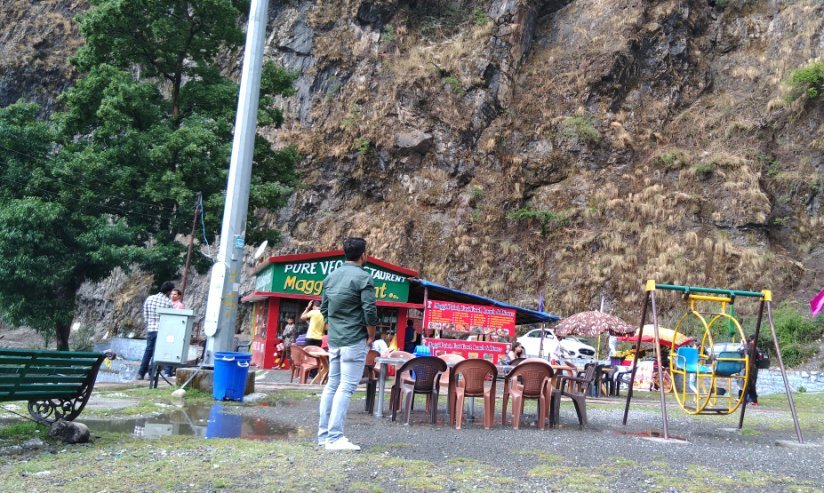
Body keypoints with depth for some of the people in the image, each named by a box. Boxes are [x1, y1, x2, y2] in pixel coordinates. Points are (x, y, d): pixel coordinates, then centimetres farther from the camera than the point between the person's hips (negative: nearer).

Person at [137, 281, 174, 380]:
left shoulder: (149, 299, 4)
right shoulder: (169, 302, -7)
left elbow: (145, 316, 8)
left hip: (150, 329, 4)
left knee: (148, 351, 12)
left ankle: (141, 373, 11)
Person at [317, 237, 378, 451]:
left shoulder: (331, 276, 12)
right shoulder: (363, 277, -11)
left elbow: (324, 308, 18)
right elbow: (370, 311, -15)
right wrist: (371, 337, -3)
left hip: (334, 339, 7)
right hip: (355, 340, -7)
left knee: (332, 385, 13)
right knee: (346, 387, -6)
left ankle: (323, 434, 18)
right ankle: (335, 437, -7)